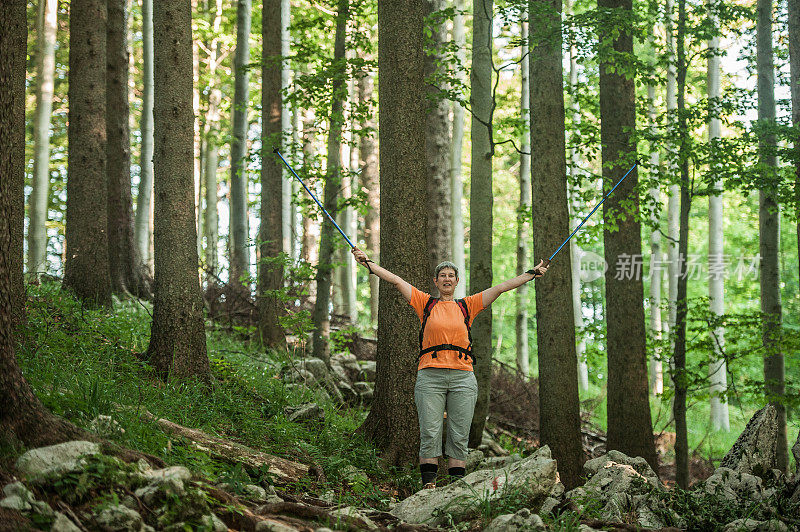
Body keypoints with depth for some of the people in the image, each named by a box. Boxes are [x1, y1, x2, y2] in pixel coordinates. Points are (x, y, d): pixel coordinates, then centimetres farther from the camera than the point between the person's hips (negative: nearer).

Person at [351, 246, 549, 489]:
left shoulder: (467, 306, 15)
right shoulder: (426, 303, 13)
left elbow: (500, 288, 13)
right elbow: (396, 280, 9)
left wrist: (531, 274, 12)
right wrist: (368, 263, 5)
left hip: (462, 377, 1)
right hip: (430, 376, -1)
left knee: (459, 437, 0)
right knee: (429, 434, -6)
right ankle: (428, 485, -4)